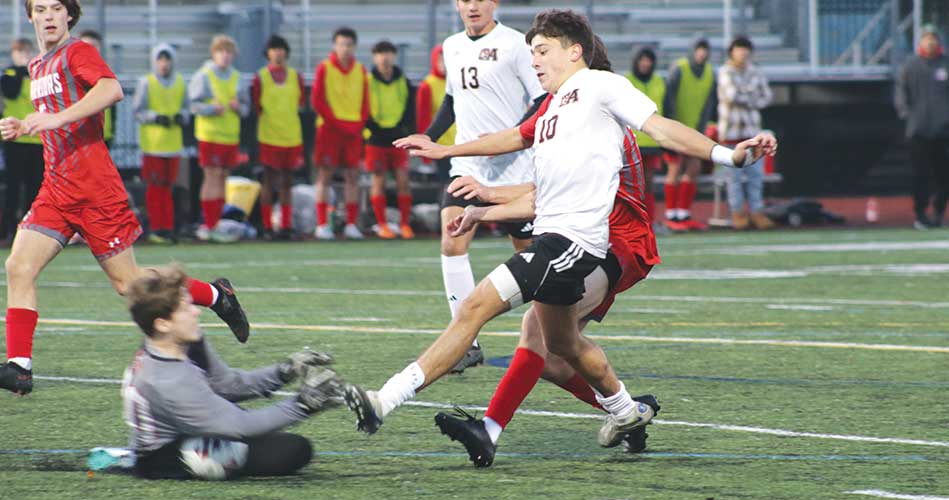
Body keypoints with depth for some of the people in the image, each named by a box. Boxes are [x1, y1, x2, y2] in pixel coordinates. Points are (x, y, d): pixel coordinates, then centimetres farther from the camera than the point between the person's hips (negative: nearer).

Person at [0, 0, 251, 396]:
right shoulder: (38, 66, 18)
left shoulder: (78, 52, -7)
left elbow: (111, 89, -28)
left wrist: (56, 118, -34)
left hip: (95, 189, -7)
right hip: (56, 190, 7)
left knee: (127, 282, -1)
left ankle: (215, 295, 19)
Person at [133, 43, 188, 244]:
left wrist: (181, 116, -7)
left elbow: (186, 107, 15)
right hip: (152, 143, -4)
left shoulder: (179, 82, 9)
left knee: (167, 186, 8)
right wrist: (156, 117, -20)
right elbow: (137, 112, -4)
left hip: (173, 143, 4)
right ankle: (156, 229, 1)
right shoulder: (146, 83, -4)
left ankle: (168, 228, 11)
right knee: (154, 187, -2)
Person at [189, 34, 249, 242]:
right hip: (210, 136, -6)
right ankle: (210, 227, -8)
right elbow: (195, 105, -6)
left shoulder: (236, 77, 13)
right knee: (212, 178, -8)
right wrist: (213, 108, -23)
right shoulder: (203, 75, -3)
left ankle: (212, 225, 13)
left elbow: (246, 106, 16)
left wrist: (238, 107, -6)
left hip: (231, 137, 6)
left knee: (222, 179, 7)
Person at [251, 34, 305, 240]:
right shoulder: (261, 77, 1)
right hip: (269, 136, -3)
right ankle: (268, 227, 0)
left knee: (287, 182, 5)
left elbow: (301, 103, 14)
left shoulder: (295, 76, 9)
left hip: (292, 136, 3)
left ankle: (286, 226, 8)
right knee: (269, 181, -3)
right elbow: (256, 106, 4)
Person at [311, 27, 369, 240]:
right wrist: (336, 122, -11)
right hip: (329, 127, -4)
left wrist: (359, 124, -3)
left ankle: (351, 224, 5)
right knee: (325, 175, -4)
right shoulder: (324, 68, -2)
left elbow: (365, 101, 12)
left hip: (353, 129, 4)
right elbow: (317, 100, -6)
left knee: (352, 175, 2)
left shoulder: (360, 70, 10)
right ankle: (322, 225, -5)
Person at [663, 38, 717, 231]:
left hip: (693, 129, 6)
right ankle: (671, 216, 0)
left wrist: (700, 128, -4)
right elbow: (668, 99, -15)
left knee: (694, 169, 2)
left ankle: (684, 215, 9)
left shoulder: (710, 74, 1)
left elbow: (708, 104, 4)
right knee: (675, 168, -7)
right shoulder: (679, 69, -16)